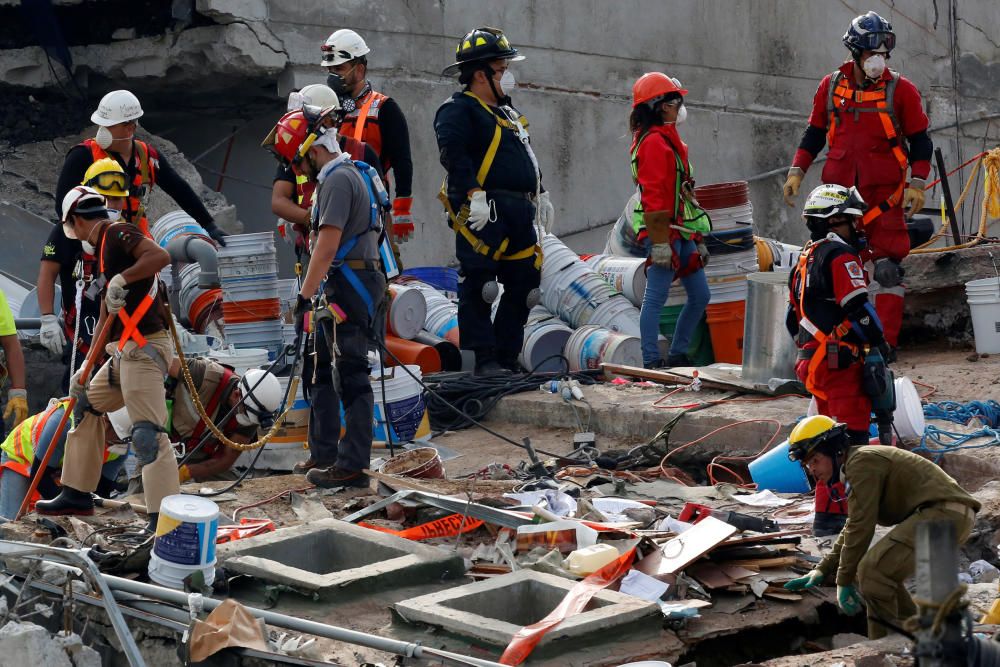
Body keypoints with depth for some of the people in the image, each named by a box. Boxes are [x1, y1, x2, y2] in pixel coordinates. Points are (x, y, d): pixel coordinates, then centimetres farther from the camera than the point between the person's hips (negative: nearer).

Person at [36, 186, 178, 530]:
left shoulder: (118, 233, -7)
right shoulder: (104, 248, 22)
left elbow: (161, 256, -26)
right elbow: (106, 317, 23)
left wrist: (121, 280, -24)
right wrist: (87, 368, 22)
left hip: (143, 349, -11)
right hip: (123, 353, 11)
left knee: (147, 434, -18)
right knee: (86, 405, 25)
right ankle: (78, 494, 34)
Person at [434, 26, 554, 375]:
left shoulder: (506, 112, 24)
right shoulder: (458, 110, -6)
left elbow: (528, 157, 32)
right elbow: (453, 154, -20)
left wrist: (541, 195, 27)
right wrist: (474, 195, -29)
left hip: (518, 214, 9)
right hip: (483, 215, -9)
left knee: (524, 287, 8)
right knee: (479, 287, -7)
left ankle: (506, 359, 15)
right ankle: (485, 359, -5)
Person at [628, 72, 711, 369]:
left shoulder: (669, 139, 19)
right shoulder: (654, 142, -13)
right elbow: (653, 194, -19)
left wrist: (696, 239, 24)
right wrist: (659, 242, -23)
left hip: (681, 232, 10)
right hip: (664, 233, -10)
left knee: (699, 295, 10)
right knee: (656, 297, -7)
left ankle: (677, 355, 18)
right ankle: (652, 362, -4)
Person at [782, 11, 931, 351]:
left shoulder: (901, 90, 0)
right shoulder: (831, 87, 7)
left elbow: (920, 140, 3)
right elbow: (814, 133, 16)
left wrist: (917, 183, -6)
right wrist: (796, 171, 7)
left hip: (884, 194, -3)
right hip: (839, 190, 3)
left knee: (886, 266, -6)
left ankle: (886, 341, -5)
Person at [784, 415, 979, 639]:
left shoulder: (861, 463, -10)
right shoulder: (858, 464, 23)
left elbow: (861, 528, -13)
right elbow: (852, 528, 32)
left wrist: (844, 581, -6)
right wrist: (822, 570, 27)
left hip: (944, 514, -11)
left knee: (872, 570, -16)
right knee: (885, 572, 20)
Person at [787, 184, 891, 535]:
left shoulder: (805, 260, 20)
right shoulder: (840, 256, -10)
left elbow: (793, 319, 24)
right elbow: (858, 306, -18)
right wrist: (880, 344, -9)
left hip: (814, 360, 10)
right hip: (841, 360, -10)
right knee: (850, 436, -10)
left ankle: (828, 509, 22)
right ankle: (832, 513, -15)